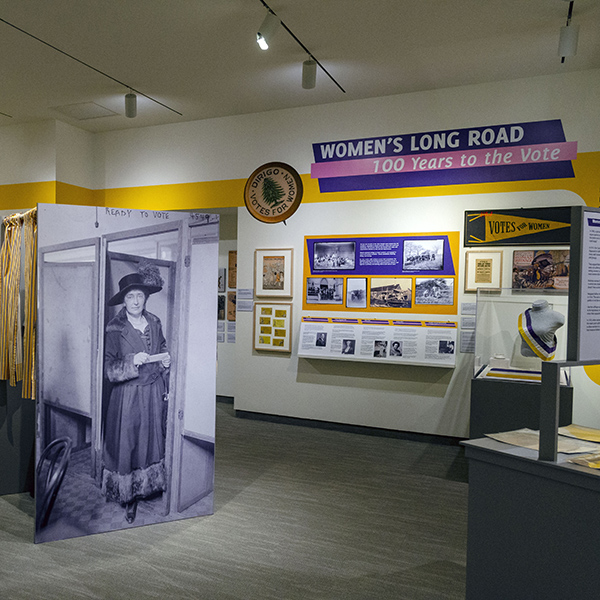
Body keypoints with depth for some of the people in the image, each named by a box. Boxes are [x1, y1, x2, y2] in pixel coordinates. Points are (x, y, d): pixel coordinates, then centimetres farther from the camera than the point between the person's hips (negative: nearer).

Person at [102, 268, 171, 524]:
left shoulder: (155, 323, 2)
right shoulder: (113, 330, -12)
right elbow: (108, 369, -13)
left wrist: (166, 361, -3)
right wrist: (132, 362, -28)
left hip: (154, 393, 4)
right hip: (128, 397, -4)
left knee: (152, 441, 14)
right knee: (126, 444, 3)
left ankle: (145, 488, 33)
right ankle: (128, 497, 21)